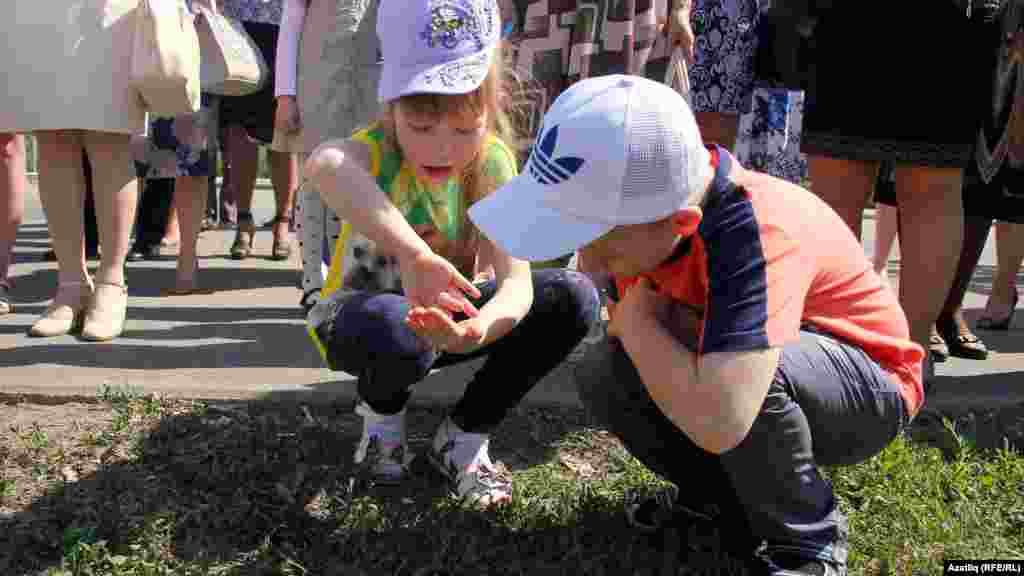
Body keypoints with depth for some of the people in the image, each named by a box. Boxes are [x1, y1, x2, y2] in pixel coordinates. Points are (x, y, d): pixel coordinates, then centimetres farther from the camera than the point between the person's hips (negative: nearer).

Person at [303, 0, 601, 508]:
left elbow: (517, 281, -28)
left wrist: (481, 327, -52)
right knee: (397, 327, -40)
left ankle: (464, 436, -3)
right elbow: (324, 164, -56)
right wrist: (412, 255, -71)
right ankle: (381, 413, -2)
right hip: (360, 318, -3)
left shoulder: (492, 162, -18)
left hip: (446, 317, 4)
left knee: (574, 299, -18)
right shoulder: (377, 151, -28)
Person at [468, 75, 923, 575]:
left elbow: (715, 421, -49)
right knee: (603, 373, -10)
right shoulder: (648, 209, -14)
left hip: (869, 389, -7)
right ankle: (735, 497, 10)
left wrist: (636, 318, -30)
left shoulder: (759, 230, -38)